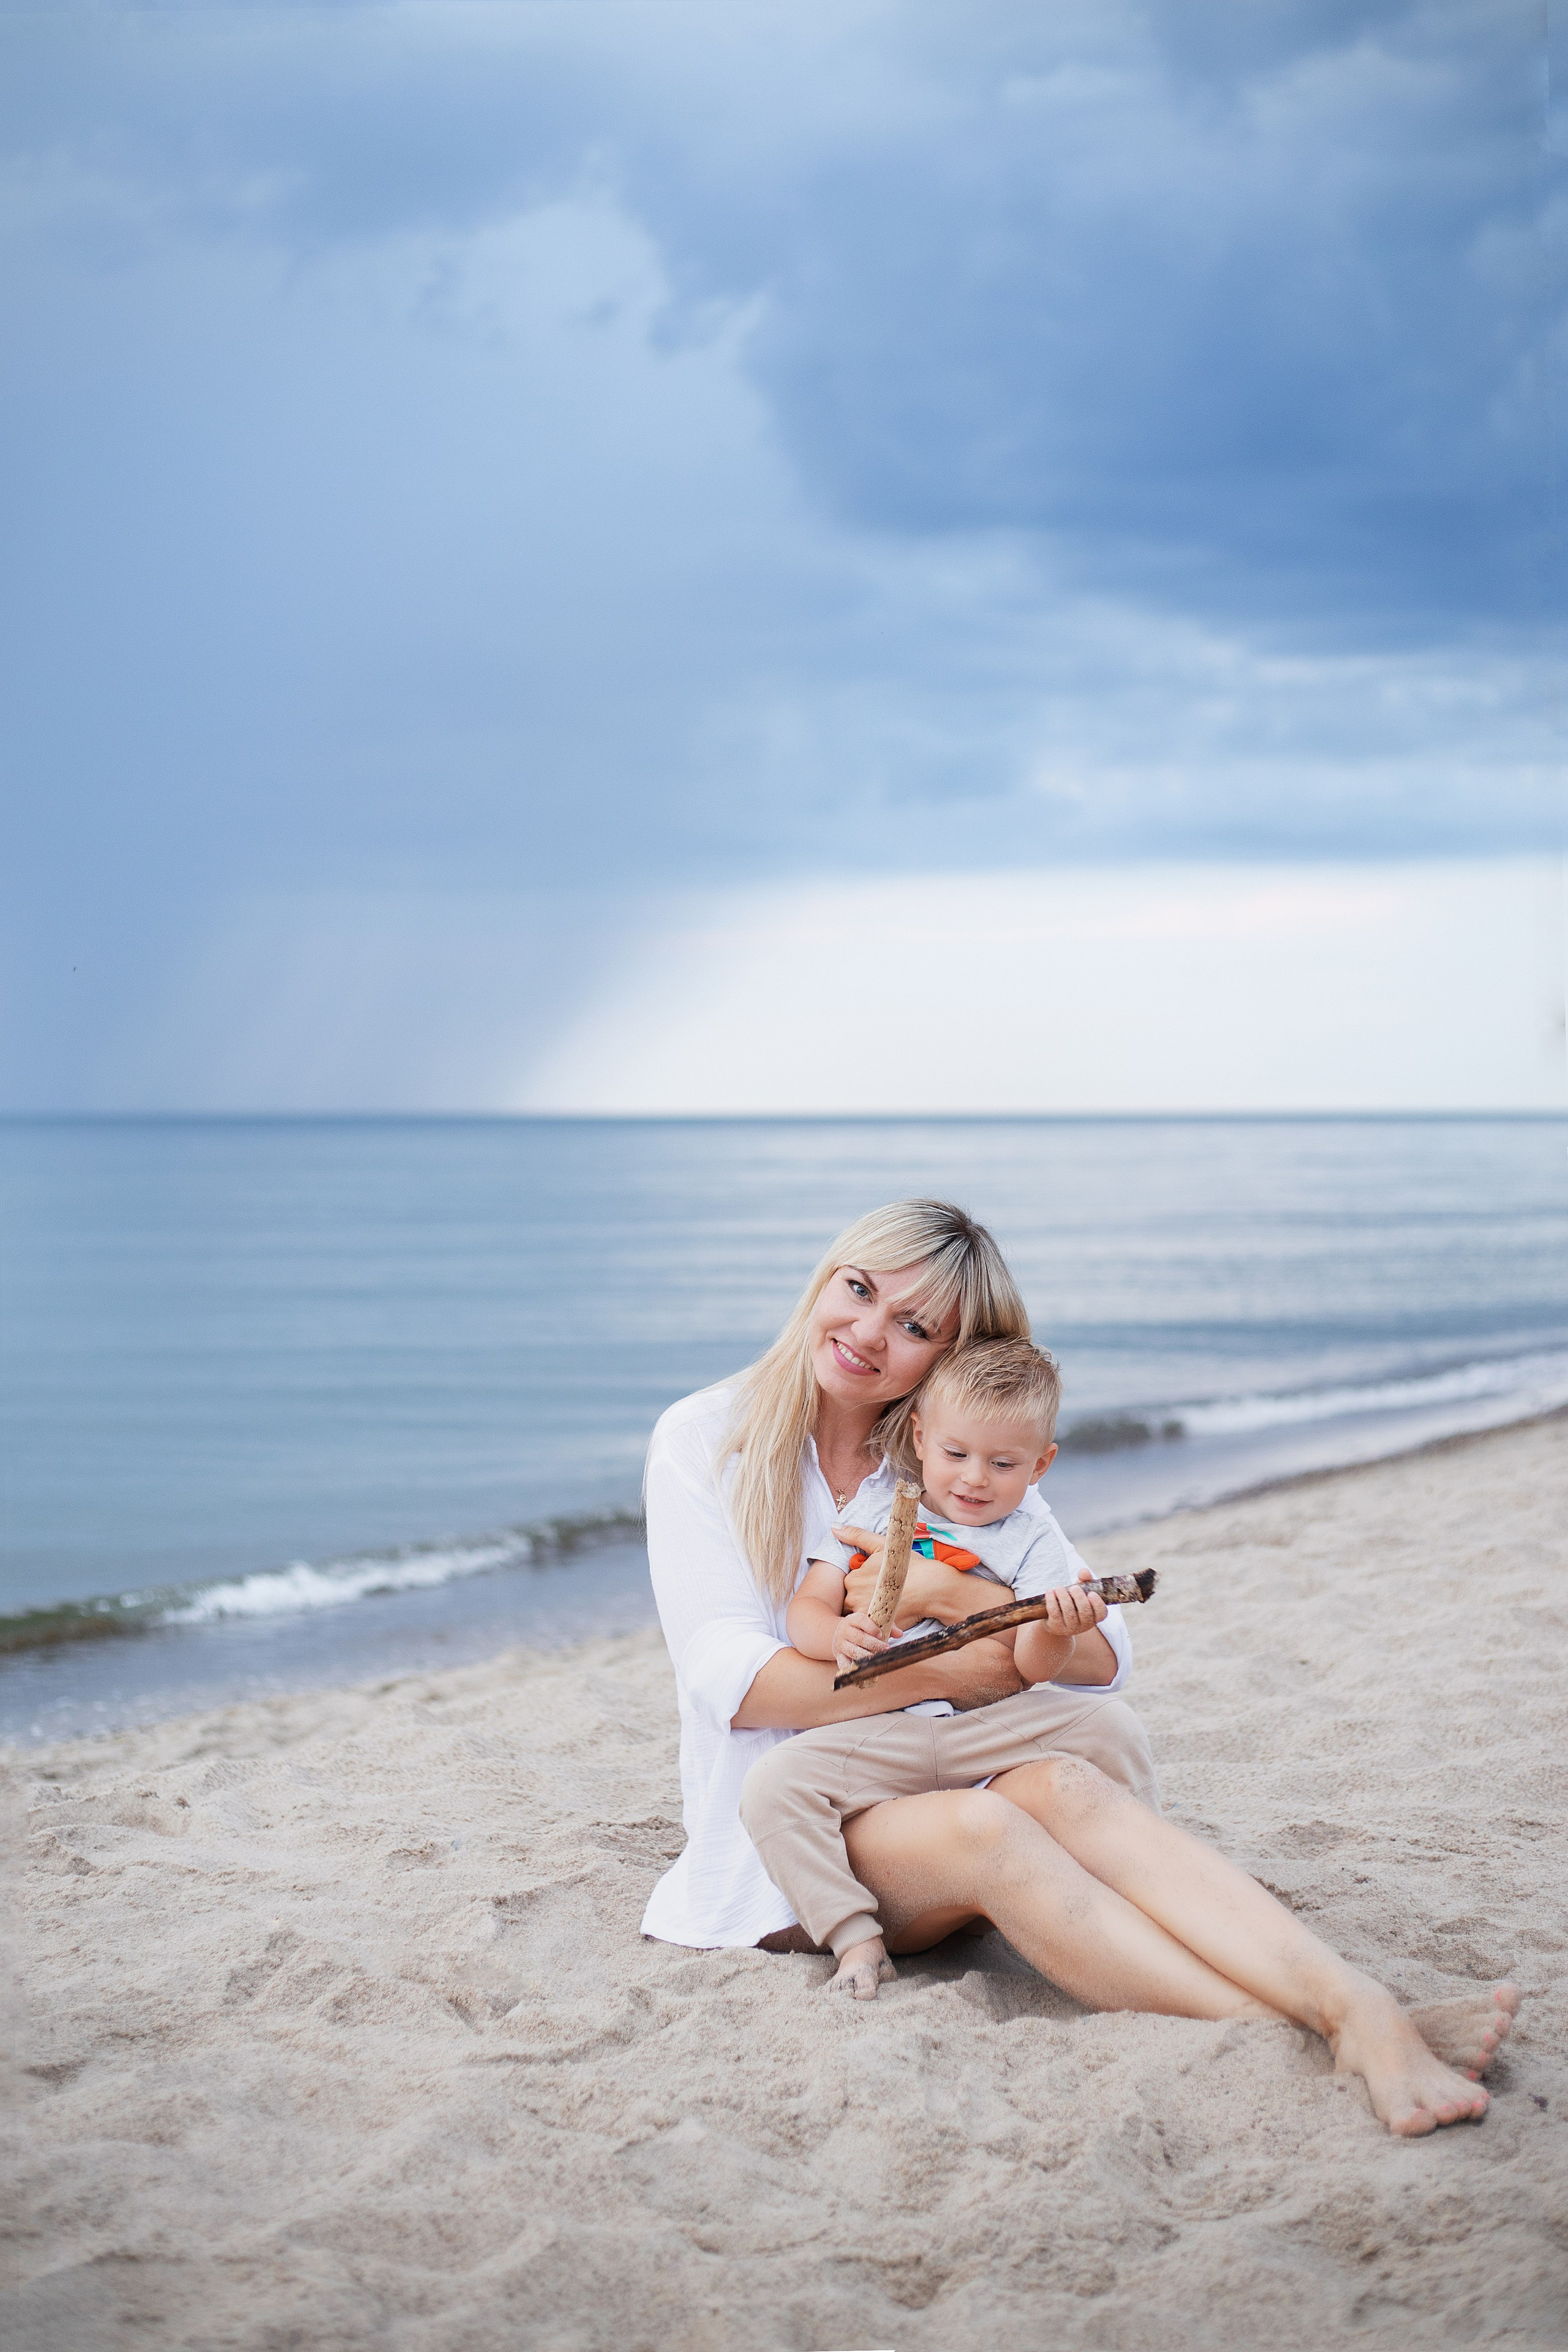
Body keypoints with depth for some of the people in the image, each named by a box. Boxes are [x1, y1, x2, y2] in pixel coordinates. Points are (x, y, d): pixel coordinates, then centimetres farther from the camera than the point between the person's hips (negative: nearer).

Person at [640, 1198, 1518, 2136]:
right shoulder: (705, 1440, -1)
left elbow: (1102, 1657, 0)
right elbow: (731, 1681, -13)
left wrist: (964, 1600, -20)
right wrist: (948, 1671, -17)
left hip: (928, 1788, 3)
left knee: (1062, 1784, -31)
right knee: (980, 1827, -34)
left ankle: (1357, 2008, -50)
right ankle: (1300, 2037, -48)